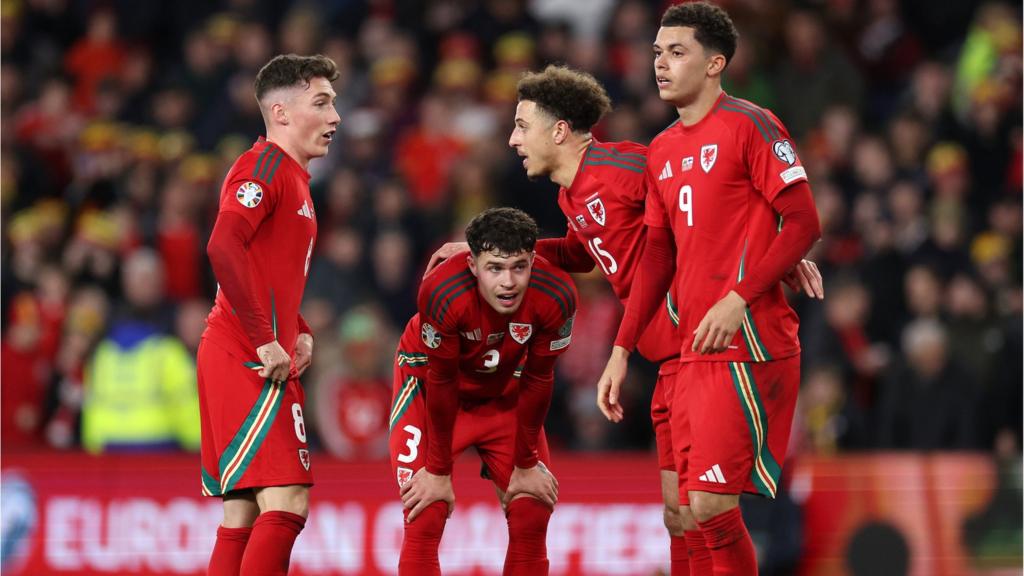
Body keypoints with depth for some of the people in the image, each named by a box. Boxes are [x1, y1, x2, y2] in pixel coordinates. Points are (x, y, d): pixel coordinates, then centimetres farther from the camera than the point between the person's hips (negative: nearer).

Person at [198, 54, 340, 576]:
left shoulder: (293, 177, 21)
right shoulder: (266, 165, -10)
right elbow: (223, 246, -24)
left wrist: (299, 334, 14)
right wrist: (266, 340, -23)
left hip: (255, 360, 10)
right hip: (249, 358, -10)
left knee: (244, 514, 8)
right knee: (285, 503, -17)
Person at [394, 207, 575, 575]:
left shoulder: (555, 296, -29)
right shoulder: (442, 293, -37)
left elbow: (537, 381, -15)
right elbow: (441, 383, -25)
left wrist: (526, 465, -6)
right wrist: (438, 472, -16)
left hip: (504, 390, 3)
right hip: (430, 383, -3)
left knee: (532, 510, -1)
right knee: (425, 515, -15)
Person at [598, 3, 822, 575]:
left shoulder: (749, 126, -6)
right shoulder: (663, 151, 17)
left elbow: (804, 223, -12)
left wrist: (738, 299, -20)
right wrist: (621, 352, 16)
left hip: (747, 349, -8)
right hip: (693, 355, 8)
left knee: (711, 502, -15)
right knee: (686, 507, 7)